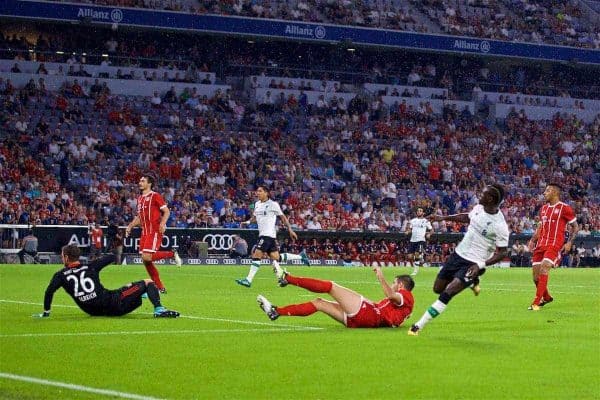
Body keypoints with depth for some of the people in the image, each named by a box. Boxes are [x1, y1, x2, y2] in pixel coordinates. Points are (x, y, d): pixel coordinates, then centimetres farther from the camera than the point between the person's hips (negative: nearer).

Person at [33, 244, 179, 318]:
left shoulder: (61, 275, 7)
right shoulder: (90, 267, 8)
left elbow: (49, 291, -7)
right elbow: (112, 257, 17)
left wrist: (46, 312, 4)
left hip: (93, 311, 3)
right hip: (111, 305, -3)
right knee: (148, 283, 7)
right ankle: (159, 309, -17)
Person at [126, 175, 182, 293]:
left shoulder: (155, 196, -5)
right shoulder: (140, 199, 17)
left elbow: (166, 211, -8)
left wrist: (162, 223, -23)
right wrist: (130, 226, 13)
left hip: (155, 231, -8)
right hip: (145, 232, 8)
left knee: (146, 257, -20)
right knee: (146, 261, 3)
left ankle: (172, 254, 1)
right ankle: (160, 288, 11)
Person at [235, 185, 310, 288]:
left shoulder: (273, 204, -7)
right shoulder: (257, 204, 13)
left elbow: (283, 217, -1)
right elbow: (255, 217, 26)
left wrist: (290, 230, -2)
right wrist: (248, 222, 6)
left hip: (269, 234, -8)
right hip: (262, 234, 8)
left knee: (256, 255, -14)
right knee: (275, 258, 11)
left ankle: (248, 280, -12)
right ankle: (300, 256, 27)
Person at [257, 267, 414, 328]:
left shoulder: (406, 296, 1)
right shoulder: (398, 301, 30)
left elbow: (391, 295, -22)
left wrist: (381, 277, -21)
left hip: (368, 312, -10)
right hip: (357, 322, 10)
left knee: (330, 286, -6)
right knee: (319, 303, 9)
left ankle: (287, 278, -4)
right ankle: (276, 312, 3)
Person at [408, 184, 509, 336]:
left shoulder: (499, 225, -24)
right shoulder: (479, 208, -4)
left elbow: (502, 252, -17)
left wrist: (481, 265, -26)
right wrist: (443, 218, 17)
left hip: (473, 264, -8)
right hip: (459, 254, 8)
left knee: (447, 294, -20)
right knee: (438, 288, 17)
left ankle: (419, 326, -14)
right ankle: (472, 282, 36)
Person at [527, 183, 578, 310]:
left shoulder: (564, 208, -4)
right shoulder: (544, 208, 16)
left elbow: (575, 227, 0)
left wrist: (570, 242, -11)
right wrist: (533, 240, 12)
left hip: (555, 245, -7)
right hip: (541, 244, 7)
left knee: (544, 269, -22)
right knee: (536, 274, 4)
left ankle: (536, 303, -21)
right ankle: (546, 297, 29)